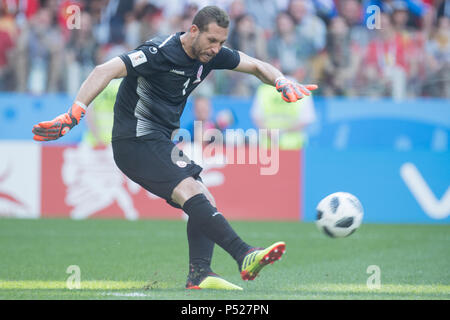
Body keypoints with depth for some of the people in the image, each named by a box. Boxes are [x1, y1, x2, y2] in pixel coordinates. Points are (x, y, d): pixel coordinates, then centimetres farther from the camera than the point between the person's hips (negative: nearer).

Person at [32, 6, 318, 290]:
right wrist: (72, 116, -36)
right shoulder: (160, 52, -20)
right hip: (136, 141, -10)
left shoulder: (211, 54, 5)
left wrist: (283, 83, -7)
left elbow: (256, 66, 15)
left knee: (205, 203, -2)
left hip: (159, 143, 10)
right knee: (191, 192, -23)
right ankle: (244, 257, -30)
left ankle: (199, 274, -9)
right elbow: (106, 71, -27)